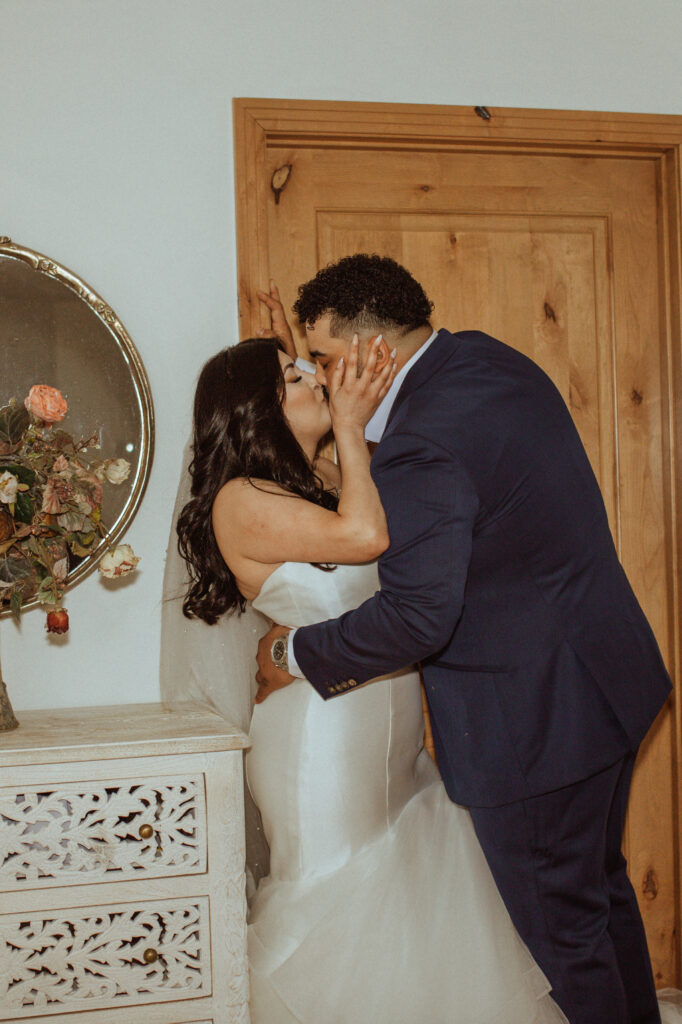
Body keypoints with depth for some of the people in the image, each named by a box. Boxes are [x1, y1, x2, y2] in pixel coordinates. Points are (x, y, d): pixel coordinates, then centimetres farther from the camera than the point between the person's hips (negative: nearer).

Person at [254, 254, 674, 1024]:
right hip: (610, 677, 10)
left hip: (532, 726, -10)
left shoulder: (419, 450, -26)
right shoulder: (486, 357, 4)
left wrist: (296, 655, -14)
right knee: (600, 889, 26)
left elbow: (414, 617, -27)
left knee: (560, 931, 8)